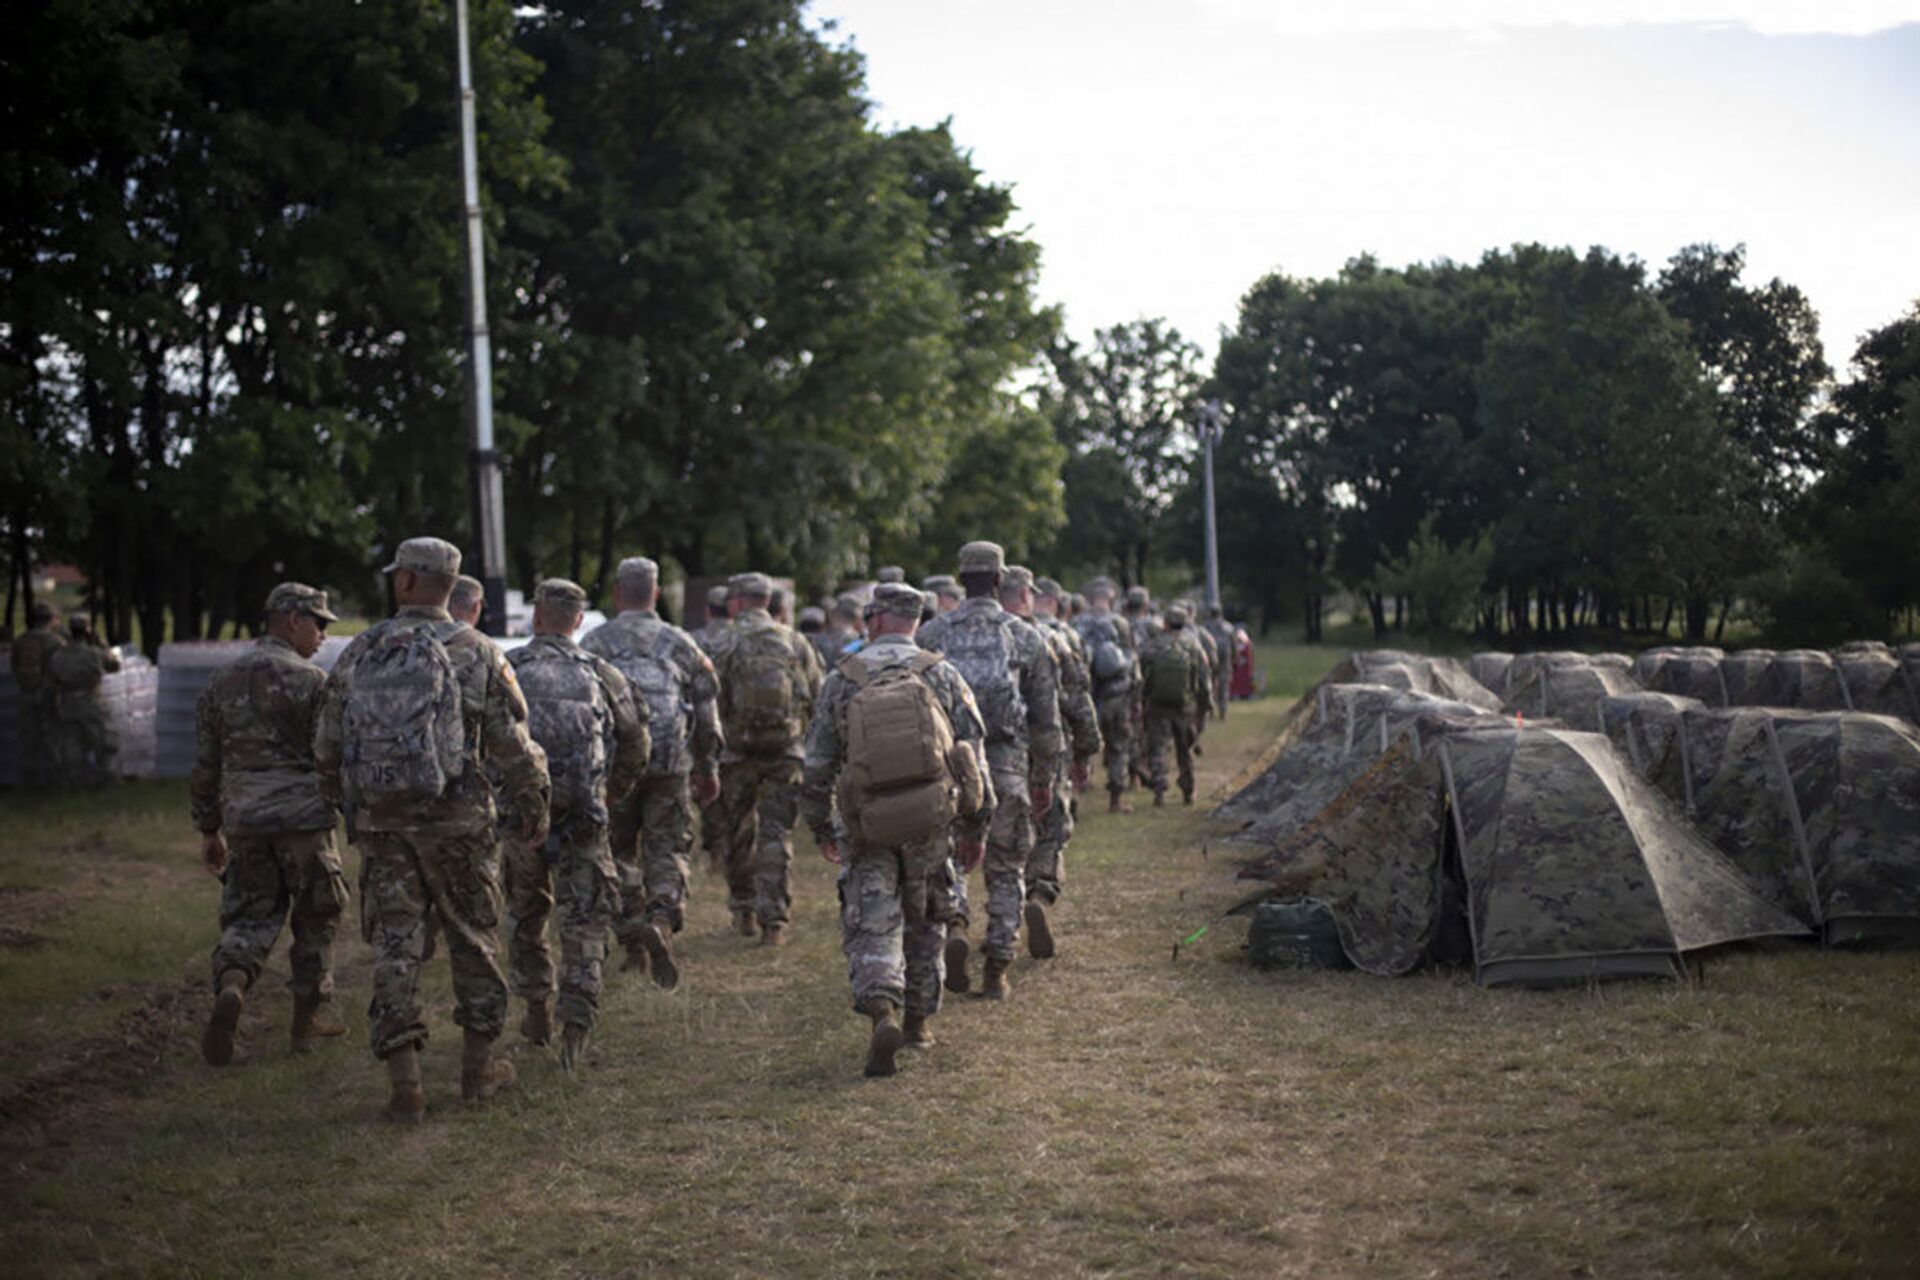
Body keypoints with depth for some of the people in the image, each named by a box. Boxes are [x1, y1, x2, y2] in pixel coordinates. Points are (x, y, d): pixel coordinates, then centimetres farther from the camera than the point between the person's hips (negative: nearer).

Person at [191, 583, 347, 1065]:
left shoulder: (222, 681, 10)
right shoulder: (310, 681, -8)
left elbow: (205, 766, 13)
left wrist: (209, 830, 20)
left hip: (245, 820, 4)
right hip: (303, 816, -4)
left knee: (249, 916, 12)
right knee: (315, 918, 11)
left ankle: (230, 986, -16)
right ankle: (311, 1015, 17)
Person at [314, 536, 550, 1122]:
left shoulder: (361, 652, 4)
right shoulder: (475, 652, -5)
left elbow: (327, 745, 11)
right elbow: (512, 744, -4)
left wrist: (343, 803, 26)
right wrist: (532, 809, 9)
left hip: (380, 821, 2)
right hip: (455, 819, -2)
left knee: (394, 944, 5)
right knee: (472, 938, 12)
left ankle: (404, 1083, 1)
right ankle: (479, 1067, 21)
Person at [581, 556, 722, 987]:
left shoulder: (595, 643, 2)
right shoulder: (680, 643, 9)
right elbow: (707, 712, 11)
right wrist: (708, 768, 19)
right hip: (671, 764, 1)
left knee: (619, 851, 11)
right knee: (667, 849, 7)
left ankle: (632, 943, 8)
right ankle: (663, 919, -16)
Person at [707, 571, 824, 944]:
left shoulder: (722, 646, -4)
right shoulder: (795, 643, 5)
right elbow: (820, 699, 7)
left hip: (737, 753, -1)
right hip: (786, 753, 1)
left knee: (738, 833, 15)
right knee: (776, 834, 2)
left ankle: (743, 909, 24)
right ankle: (773, 919, -4)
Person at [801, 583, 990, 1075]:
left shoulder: (842, 679, 1)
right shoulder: (942, 674, 1)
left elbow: (818, 763, 4)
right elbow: (973, 753, 1)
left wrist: (821, 827, 16)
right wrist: (976, 826, 9)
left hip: (867, 826, -1)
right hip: (928, 821, 1)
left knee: (871, 927, 0)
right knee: (924, 923, 17)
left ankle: (883, 1012, -22)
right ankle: (918, 1021, 25)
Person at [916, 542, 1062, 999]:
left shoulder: (931, 635, 3)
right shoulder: (1026, 637, 5)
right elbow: (1046, 718, 7)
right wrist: (1044, 780, 16)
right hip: (1007, 768, 0)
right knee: (1006, 870, 10)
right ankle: (997, 970, 9)